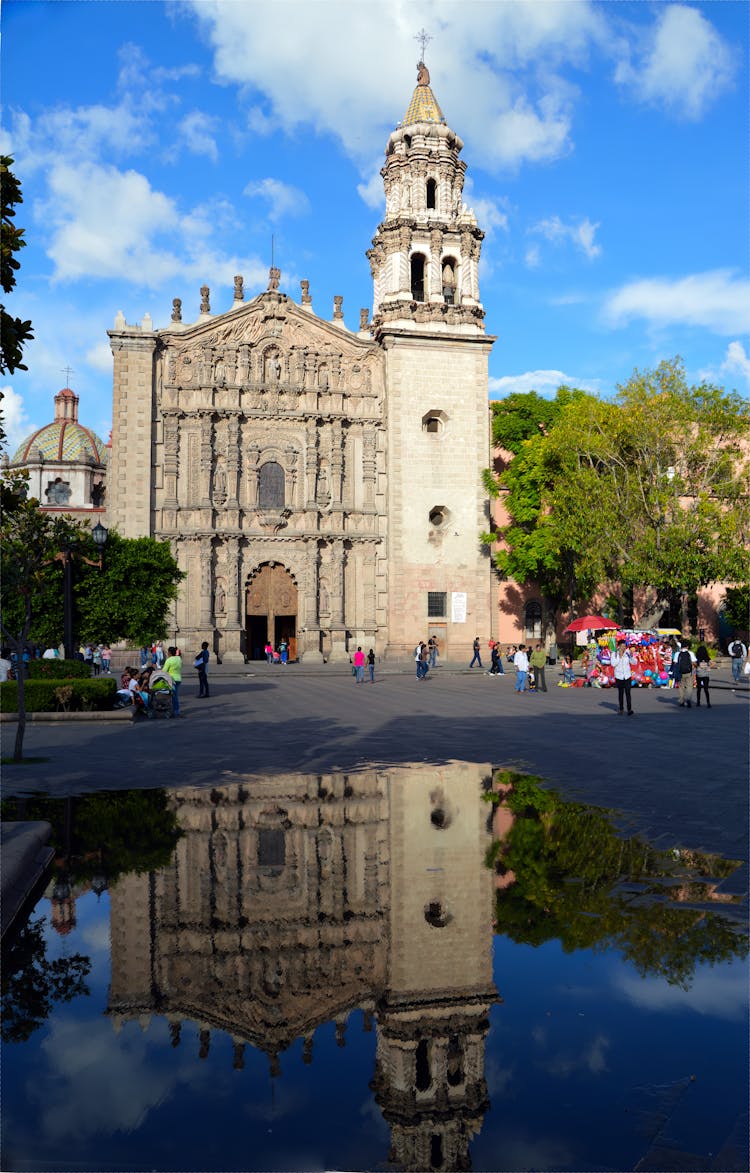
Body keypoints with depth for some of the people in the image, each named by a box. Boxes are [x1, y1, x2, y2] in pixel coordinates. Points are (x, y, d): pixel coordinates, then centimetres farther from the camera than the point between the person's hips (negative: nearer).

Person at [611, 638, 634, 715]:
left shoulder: (627, 653, -2)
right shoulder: (614, 654, -4)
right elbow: (613, 664, -14)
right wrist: (620, 656, -19)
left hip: (627, 676, 0)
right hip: (619, 676, 0)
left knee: (628, 692, -10)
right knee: (620, 693, 9)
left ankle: (629, 709, -16)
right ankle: (620, 709, 21)